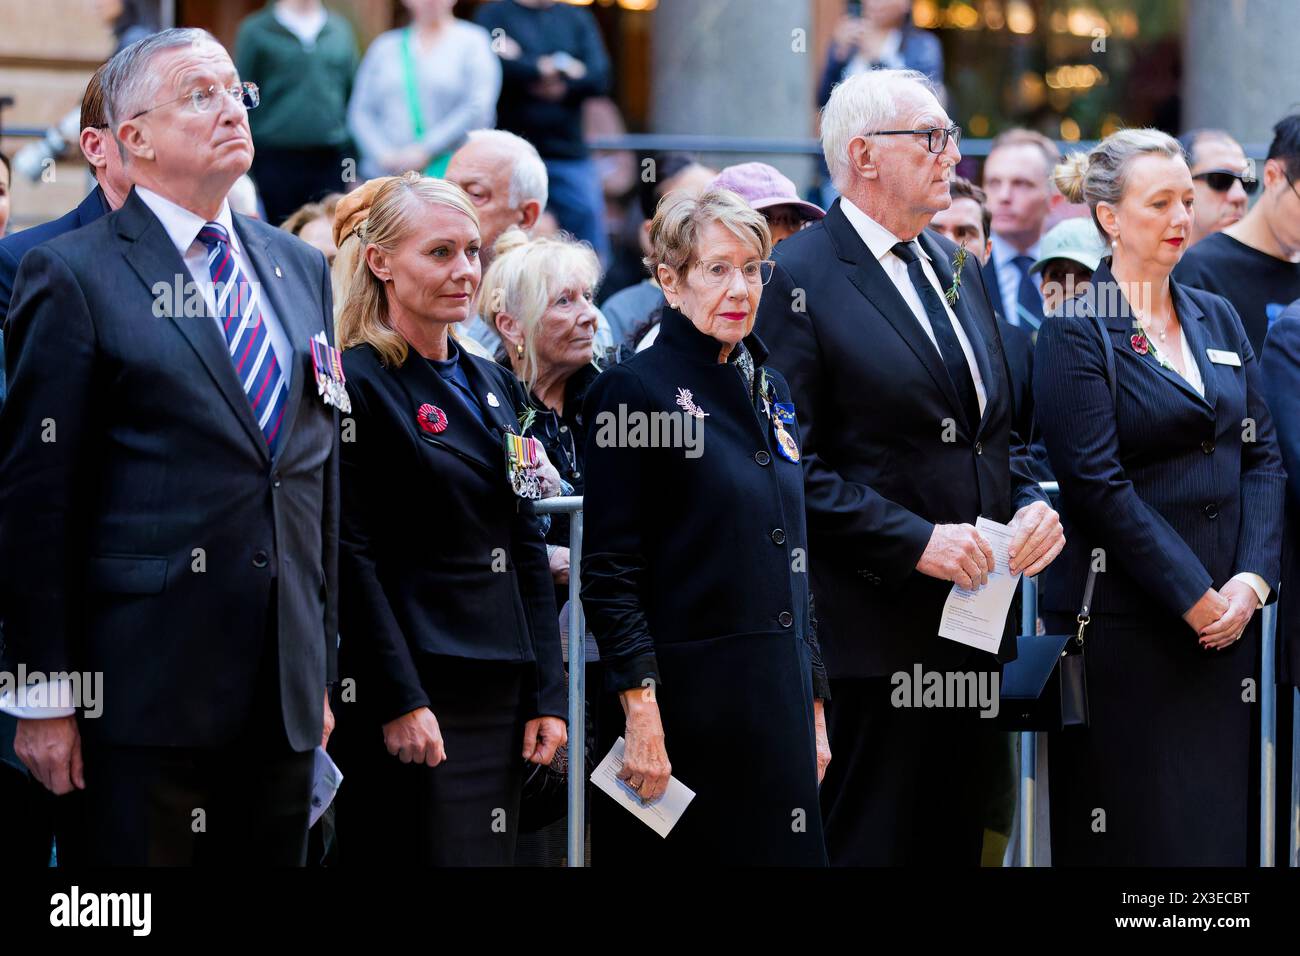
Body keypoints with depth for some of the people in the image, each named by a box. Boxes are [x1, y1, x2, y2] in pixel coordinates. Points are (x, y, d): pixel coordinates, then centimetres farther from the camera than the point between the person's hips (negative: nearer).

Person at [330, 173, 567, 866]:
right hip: (418, 699, -7)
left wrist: (546, 694, 9)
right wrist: (398, 702, -18)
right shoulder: (358, 382, -7)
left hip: (498, 697, 7)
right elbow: (352, 555, -13)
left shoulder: (495, 387, 16)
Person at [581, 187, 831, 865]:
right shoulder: (634, 389, -6)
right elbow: (609, 570, -11)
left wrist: (814, 704, 15)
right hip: (685, 701, -6)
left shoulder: (770, 390, 15)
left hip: (778, 700, 7)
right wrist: (640, 712, -19)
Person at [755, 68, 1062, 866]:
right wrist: (914, 541, -20)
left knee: (955, 840, 12)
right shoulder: (798, 277, -10)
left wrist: (1033, 504, 2)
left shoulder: (956, 267, 16)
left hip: (973, 615, 8)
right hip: (875, 634, -8)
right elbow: (794, 463, -15)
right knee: (870, 842, -3)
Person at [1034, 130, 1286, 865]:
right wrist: (1194, 599, -14)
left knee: (1222, 824, 6)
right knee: (1137, 832, -2)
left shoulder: (1218, 320, 13)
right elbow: (1099, 487, -13)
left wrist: (1252, 580, -6)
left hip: (1227, 614, 6)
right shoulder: (1076, 334, -6)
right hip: (1126, 628, -6)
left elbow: (1264, 458, 8)